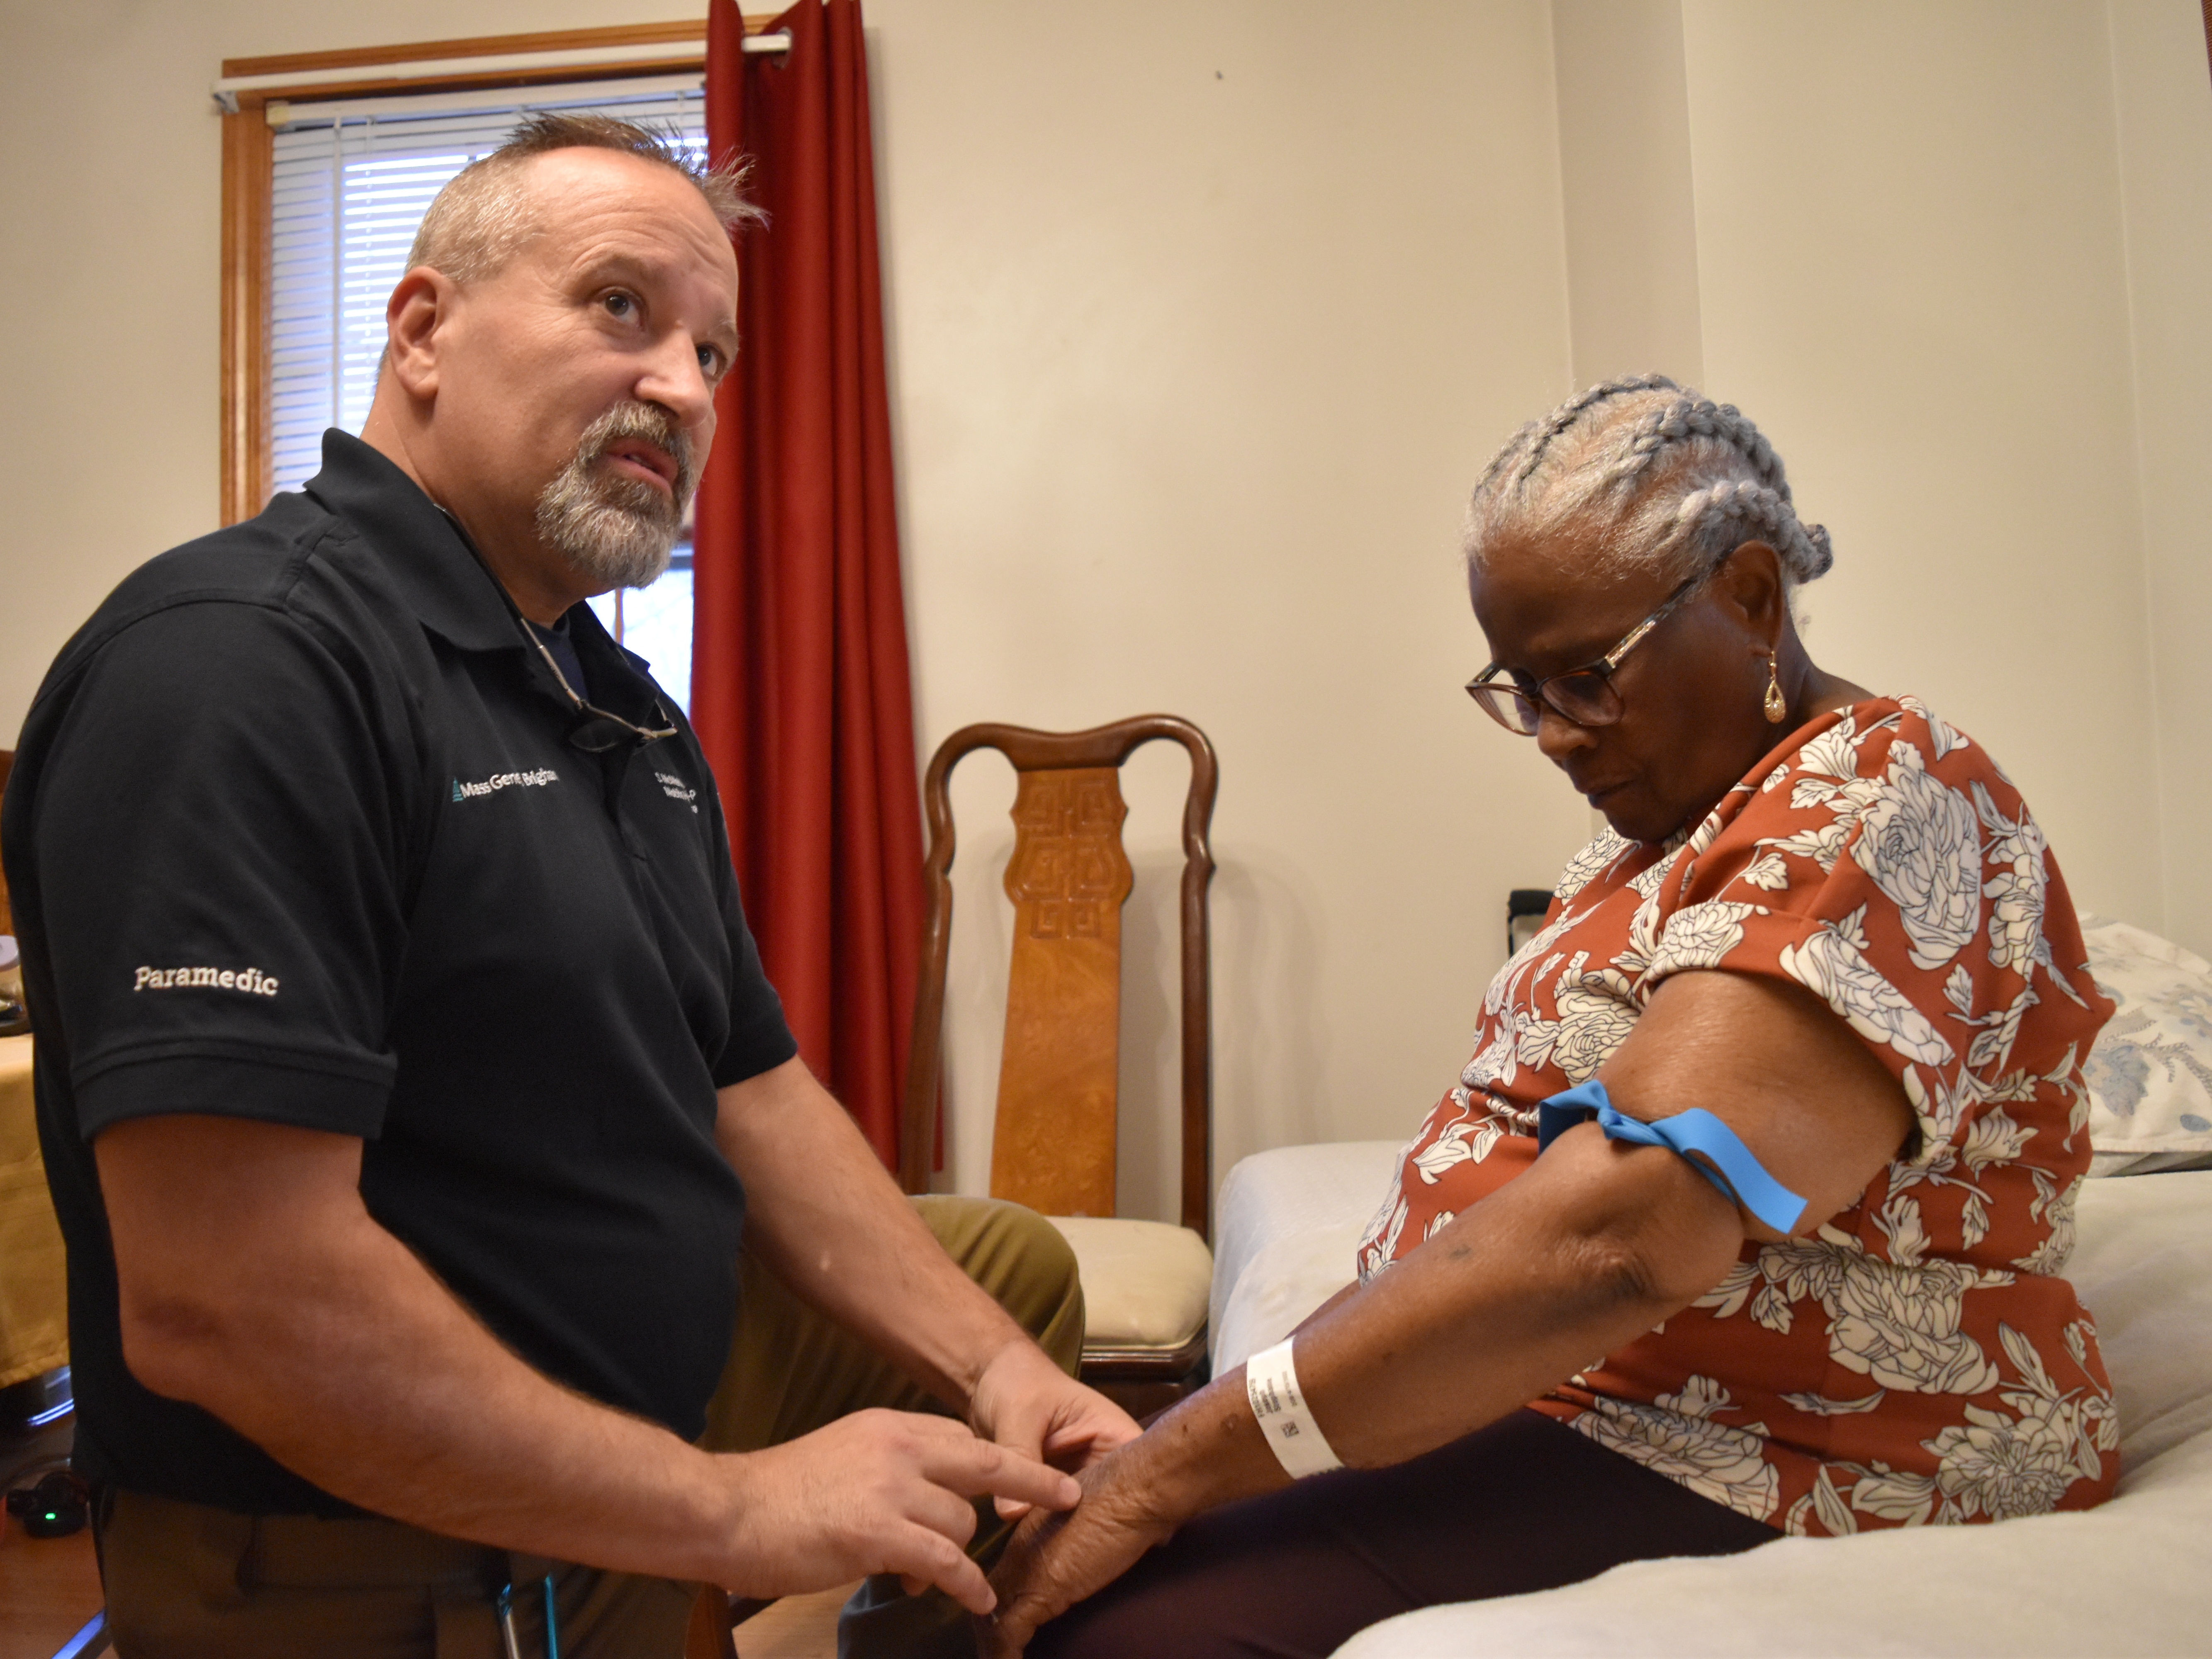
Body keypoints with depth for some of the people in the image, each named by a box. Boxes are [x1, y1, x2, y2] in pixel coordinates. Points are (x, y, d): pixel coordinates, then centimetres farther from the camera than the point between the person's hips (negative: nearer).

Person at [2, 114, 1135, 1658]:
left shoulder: (627, 712, 7)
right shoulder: (242, 659, -22)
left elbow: (756, 1095, 8)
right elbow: (225, 1300, -29)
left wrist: (993, 1366, -3)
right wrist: (739, 1512, -22)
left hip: (671, 1391, 9)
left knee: (1015, 1268, 18)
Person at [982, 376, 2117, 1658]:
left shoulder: (1880, 808, -16)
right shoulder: (1678, 820, 14)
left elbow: (1619, 1236, -29)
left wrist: (1168, 1470, -27)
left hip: (1750, 1481, -8)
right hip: (1534, 1397, 8)